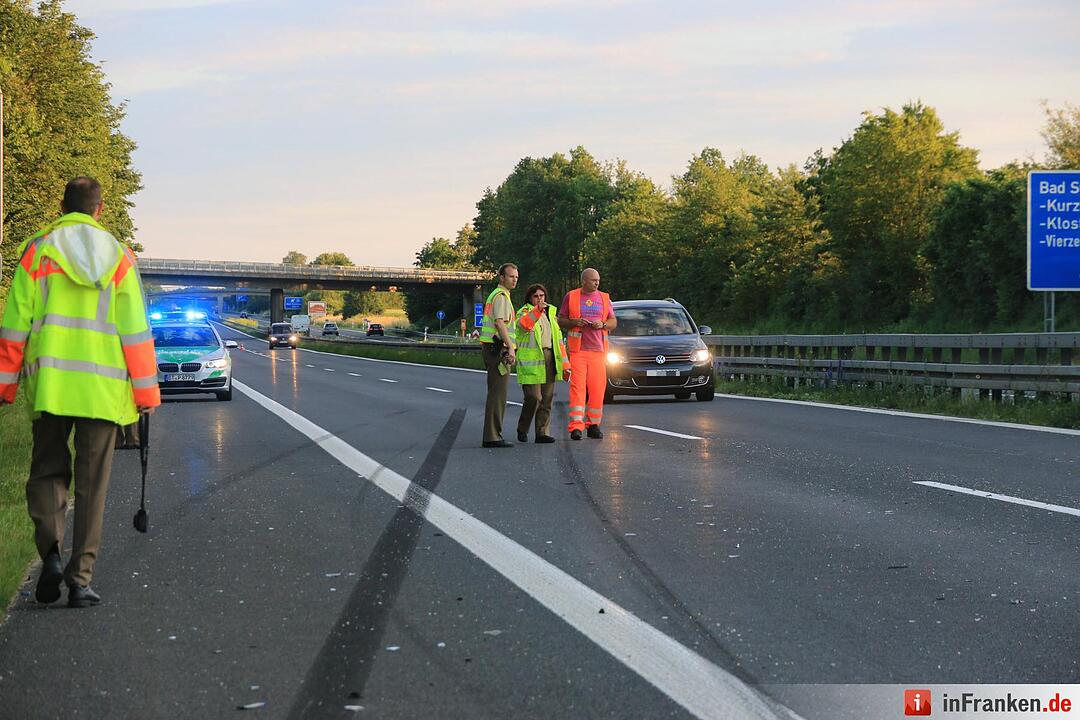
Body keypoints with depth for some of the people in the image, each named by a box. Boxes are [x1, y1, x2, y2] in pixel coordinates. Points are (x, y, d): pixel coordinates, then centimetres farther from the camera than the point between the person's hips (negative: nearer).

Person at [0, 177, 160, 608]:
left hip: (49, 388, 0)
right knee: (92, 485, 6)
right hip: (103, 390, 1)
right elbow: (136, 332, 4)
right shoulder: (119, 257, 6)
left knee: (46, 471, 13)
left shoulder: (38, 250, 3)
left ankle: (51, 552, -9)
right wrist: (146, 391, 10)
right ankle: (81, 579, 4)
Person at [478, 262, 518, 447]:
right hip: (498, 348, -11)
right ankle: (493, 437, -12)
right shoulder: (501, 296, -11)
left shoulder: (494, 295, 21)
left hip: (489, 347, 11)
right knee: (498, 393, -11)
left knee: (495, 393, 13)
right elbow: (500, 323, -23)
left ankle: (491, 435, 15)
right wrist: (510, 347, -28)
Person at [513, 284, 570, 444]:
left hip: (549, 359, 6)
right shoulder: (525, 312, 2)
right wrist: (537, 310, -37)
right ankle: (522, 430, 7)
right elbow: (524, 324, -24)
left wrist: (565, 364, 15)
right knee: (533, 397, -11)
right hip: (531, 361, -6)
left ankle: (542, 432, 6)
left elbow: (559, 340, 21)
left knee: (547, 398, 2)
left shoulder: (551, 314, 20)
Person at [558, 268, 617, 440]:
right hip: (577, 349, -3)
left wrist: (602, 324, -4)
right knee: (577, 387, -10)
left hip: (598, 350, 3)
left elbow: (614, 322, 17)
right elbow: (560, 321, 10)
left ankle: (593, 425, 11)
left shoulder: (604, 298, 15)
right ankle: (576, 426, -13)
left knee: (598, 388, 0)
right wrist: (573, 322, -10)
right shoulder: (571, 297, 7)